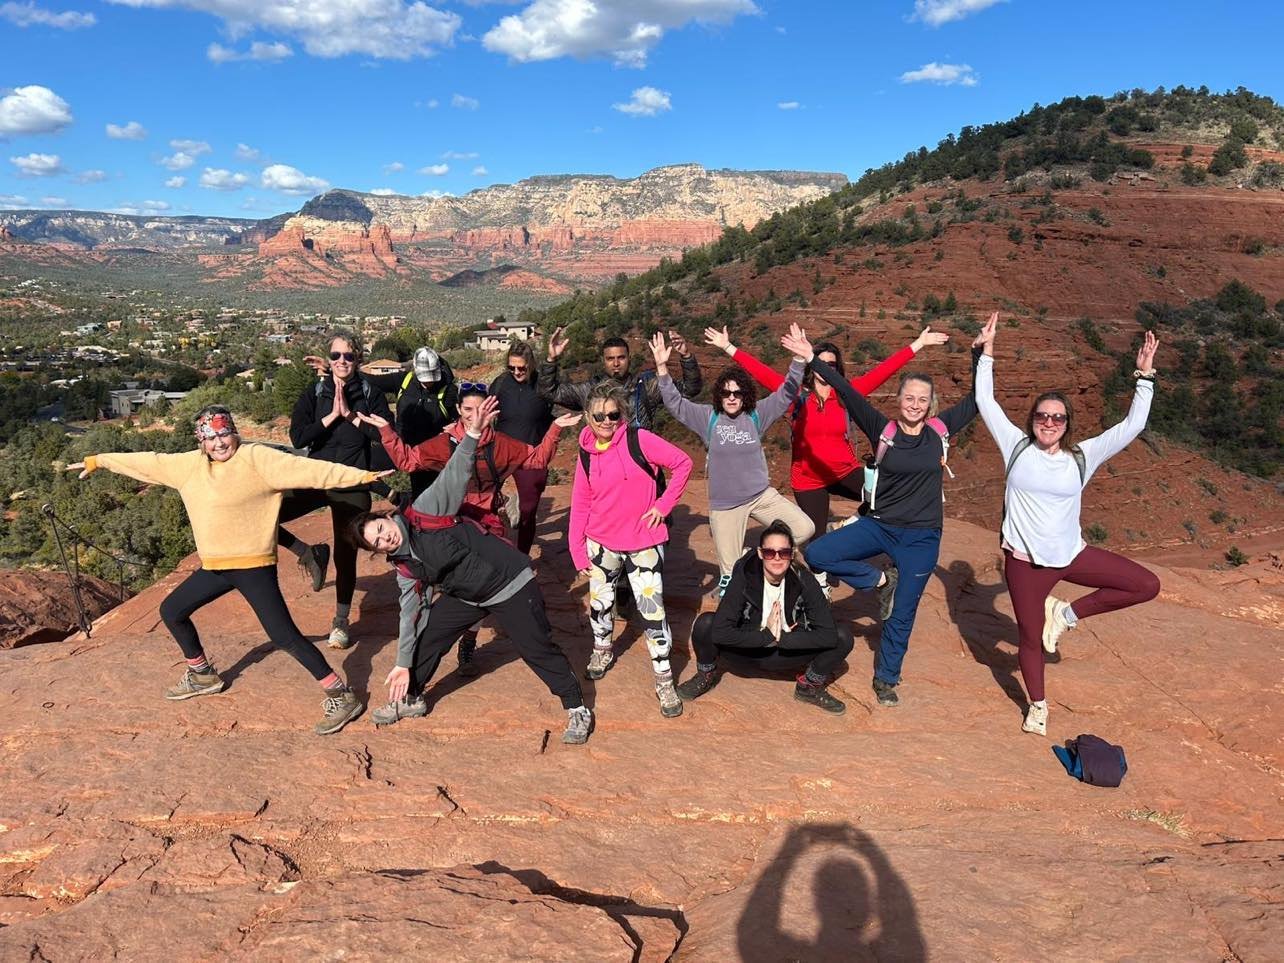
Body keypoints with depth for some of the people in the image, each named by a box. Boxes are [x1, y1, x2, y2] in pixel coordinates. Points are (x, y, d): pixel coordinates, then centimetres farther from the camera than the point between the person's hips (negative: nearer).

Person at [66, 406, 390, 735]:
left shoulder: (257, 459, -13)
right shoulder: (189, 464, 8)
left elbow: (306, 469, -22)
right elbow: (147, 462, 19)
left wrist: (362, 475, -31)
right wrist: (97, 461, 27)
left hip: (253, 565, -8)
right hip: (215, 566, 8)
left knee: (283, 635, -15)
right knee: (171, 611, 22)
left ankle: (341, 695, -7)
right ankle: (203, 674, 42)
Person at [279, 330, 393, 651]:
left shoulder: (371, 395, -1)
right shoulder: (314, 396, 2)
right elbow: (297, 437, -9)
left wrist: (351, 414, -17)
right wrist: (332, 416, -16)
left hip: (354, 486, -2)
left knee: (346, 553, 3)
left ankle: (340, 622, 22)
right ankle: (309, 554, 9)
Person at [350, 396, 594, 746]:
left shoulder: (425, 511, -16)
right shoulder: (405, 569, 1)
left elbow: (454, 475, -23)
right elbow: (412, 612, 6)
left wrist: (473, 435, -37)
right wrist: (403, 664, 5)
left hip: (510, 582, -6)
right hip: (468, 597, 7)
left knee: (538, 649, -4)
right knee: (427, 637, 8)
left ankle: (576, 709, 10)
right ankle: (411, 699, 33)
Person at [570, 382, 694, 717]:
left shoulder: (639, 440, -13)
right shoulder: (587, 454, 0)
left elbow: (683, 463, -11)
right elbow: (580, 504, 4)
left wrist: (663, 505, -12)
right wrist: (578, 549, 0)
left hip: (643, 544, -4)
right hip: (602, 544, 4)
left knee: (652, 611, -5)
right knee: (599, 602, 19)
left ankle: (664, 681, 9)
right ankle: (602, 648, 48)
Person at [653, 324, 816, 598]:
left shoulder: (756, 415, -1)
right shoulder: (708, 417, -4)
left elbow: (786, 394, -8)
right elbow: (674, 403, -11)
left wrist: (800, 360, -23)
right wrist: (662, 367, -23)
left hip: (761, 495, 2)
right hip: (724, 505, -2)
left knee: (804, 529, -13)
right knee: (731, 571, 3)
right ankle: (727, 581, 38)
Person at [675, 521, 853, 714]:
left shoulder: (804, 582, -18)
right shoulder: (744, 578, -22)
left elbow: (828, 634, -24)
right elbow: (720, 632, -31)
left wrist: (782, 638, -26)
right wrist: (767, 635, -29)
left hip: (789, 651, 2)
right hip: (748, 648, -1)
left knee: (843, 637, -20)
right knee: (705, 623, -29)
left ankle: (809, 687, 7)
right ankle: (706, 676, 3)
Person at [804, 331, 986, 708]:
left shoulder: (940, 431, -2)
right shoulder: (883, 430, -8)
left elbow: (978, 399, 4)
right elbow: (847, 393, -15)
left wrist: (981, 355, -2)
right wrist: (813, 360, -22)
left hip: (921, 538, 0)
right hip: (879, 526, 0)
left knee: (901, 615, 8)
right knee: (816, 554, -18)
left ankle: (886, 679, 30)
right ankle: (881, 581, 3)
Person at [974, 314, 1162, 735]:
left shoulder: (1082, 456, -2)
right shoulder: (1017, 446, -4)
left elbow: (1132, 425, -5)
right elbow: (984, 401, -5)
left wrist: (1145, 375, -10)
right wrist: (987, 351, -6)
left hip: (1071, 554, 2)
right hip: (1025, 560, -2)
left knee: (1147, 584, -4)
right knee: (1031, 636, 8)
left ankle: (1067, 613, 10)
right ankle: (1037, 704, 33)